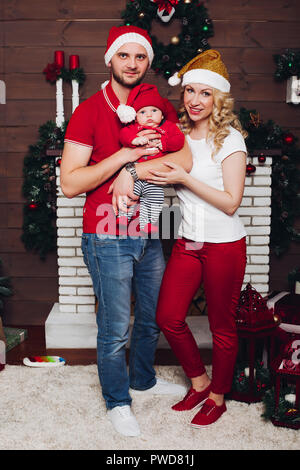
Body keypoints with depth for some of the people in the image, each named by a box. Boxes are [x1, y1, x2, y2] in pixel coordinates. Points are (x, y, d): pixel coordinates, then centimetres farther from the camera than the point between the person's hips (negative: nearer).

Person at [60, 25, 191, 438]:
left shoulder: (160, 109, 6)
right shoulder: (89, 111, -9)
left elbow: (185, 159, -12)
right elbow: (69, 183, -16)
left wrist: (131, 173, -23)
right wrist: (125, 155, -22)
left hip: (148, 234, 5)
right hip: (108, 239, -5)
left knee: (152, 317, 20)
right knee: (114, 328, 5)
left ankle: (143, 379, 45)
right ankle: (117, 401, 29)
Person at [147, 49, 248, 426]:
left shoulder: (230, 139, -9)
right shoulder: (178, 135, 6)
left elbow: (231, 201, -15)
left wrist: (186, 179, -20)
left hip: (224, 245, -5)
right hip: (187, 243, 5)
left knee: (221, 325, 8)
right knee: (168, 317, 6)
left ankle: (217, 397, 30)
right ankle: (199, 382, 30)